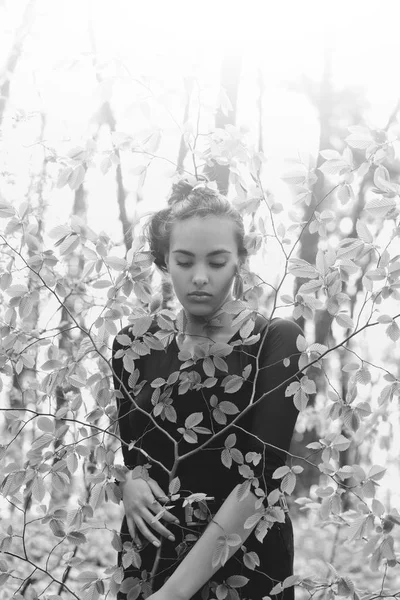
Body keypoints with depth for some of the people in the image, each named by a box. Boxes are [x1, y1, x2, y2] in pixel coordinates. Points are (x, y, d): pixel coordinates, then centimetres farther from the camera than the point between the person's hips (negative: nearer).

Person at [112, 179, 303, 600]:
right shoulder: (134, 345, 0)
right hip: (145, 560, 3)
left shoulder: (276, 341, -11)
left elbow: (260, 478, -19)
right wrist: (127, 480, -13)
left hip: (245, 562, -3)